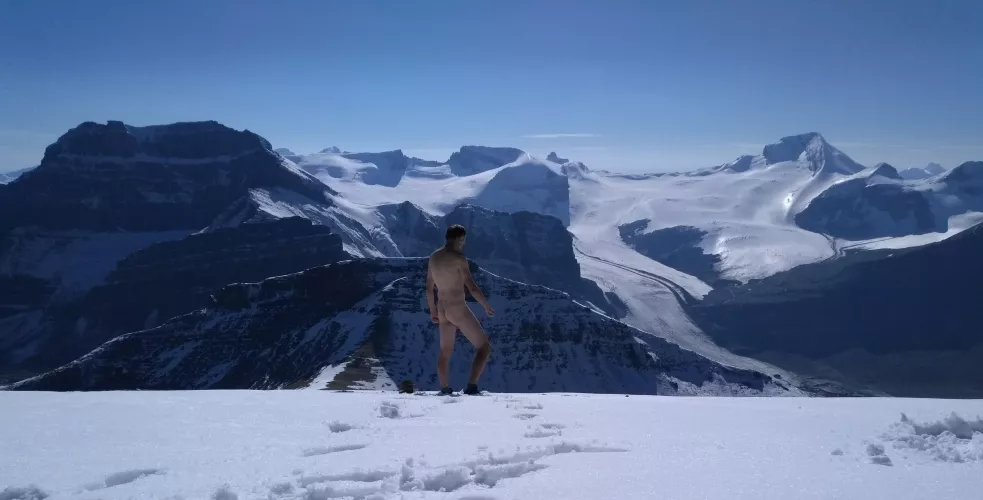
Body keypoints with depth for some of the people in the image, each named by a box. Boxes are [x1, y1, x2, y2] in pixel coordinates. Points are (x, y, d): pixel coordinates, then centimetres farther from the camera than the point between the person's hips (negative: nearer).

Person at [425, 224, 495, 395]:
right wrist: (487, 307, -6)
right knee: (484, 347, 2)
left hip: (443, 310, 8)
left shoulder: (433, 258, 7)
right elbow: (472, 288, -19)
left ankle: (444, 389, 29)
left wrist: (432, 310, 27)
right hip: (458, 309, -8)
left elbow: (429, 288, 15)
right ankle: (471, 386, -8)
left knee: (445, 351, 24)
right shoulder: (458, 258, -16)